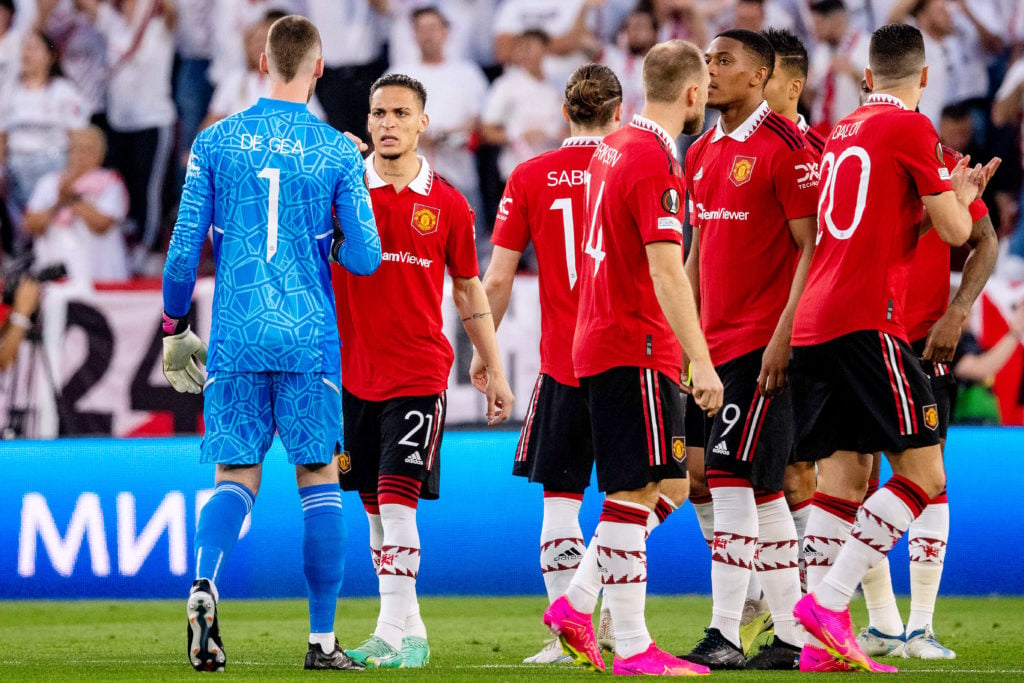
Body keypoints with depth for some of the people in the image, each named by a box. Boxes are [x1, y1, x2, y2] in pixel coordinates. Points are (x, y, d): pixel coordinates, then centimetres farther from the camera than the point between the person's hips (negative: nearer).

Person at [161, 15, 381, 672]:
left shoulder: (215, 142, 3)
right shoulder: (338, 153, -1)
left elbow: (185, 247, 3)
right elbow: (365, 259, -2)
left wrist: (174, 326, 15)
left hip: (234, 339, 1)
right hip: (311, 339, -1)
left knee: (236, 477, 7)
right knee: (319, 478, 6)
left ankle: (204, 582, -22)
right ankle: (323, 639, 5)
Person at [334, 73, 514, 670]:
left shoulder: (446, 204, 4)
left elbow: (468, 289, 12)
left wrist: (494, 370, 12)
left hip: (419, 371, -2)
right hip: (354, 369, 2)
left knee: (397, 497, -12)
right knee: (375, 504, 7)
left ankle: (396, 632, -13)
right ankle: (405, 628, 15)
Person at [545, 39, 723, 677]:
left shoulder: (614, 147, 13)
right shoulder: (656, 163, -16)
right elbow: (666, 271, -23)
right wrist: (702, 362, -24)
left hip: (599, 342, 10)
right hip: (637, 350, -10)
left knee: (666, 487, 14)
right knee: (635, 492, -7)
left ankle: (575, 606, 11)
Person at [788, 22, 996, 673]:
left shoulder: (842, 132, 19)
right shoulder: (911, 128, -4)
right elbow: (954, 230, 0)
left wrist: (950, 197, 31)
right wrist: (961, 196, 20)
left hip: (813, 322, 8)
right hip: (868, 320, -8)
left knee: (843, 474, 7)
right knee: (923, 472, -6)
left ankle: (822, 643, 0)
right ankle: (827, 600, -18)